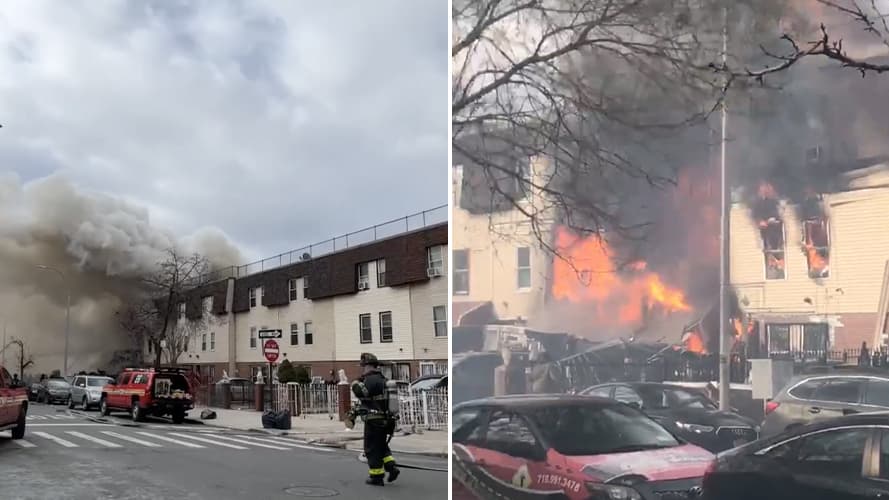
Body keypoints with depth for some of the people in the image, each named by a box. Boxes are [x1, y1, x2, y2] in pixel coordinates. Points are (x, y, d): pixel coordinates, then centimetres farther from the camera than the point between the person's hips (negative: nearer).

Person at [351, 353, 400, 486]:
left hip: (374, 420, -9)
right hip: (386, 419, 9)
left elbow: (361, 393, -28)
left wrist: (356, 383, -11)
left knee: (372, 448, 1)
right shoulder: (382, 379, 15)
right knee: (381, 445, 20)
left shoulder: (371, 379, -16)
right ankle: (391, 466, 6)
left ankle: (376, 476, 5)